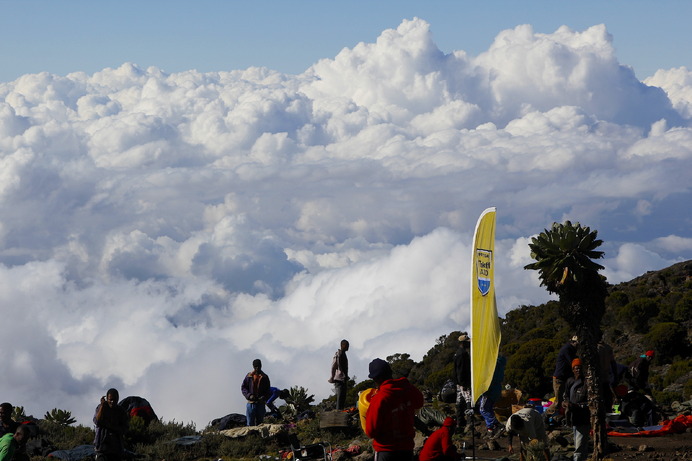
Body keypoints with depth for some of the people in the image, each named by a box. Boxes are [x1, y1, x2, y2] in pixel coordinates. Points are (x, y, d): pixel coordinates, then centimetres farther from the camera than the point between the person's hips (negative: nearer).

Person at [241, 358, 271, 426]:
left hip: (261, 403, 1)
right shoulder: (249, 376, 5)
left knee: (260, 422, 4)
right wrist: (249, 395, -11)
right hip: (251, 403, -1)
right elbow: (243, 387, 6)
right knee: (250, 423, -3)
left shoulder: (264, 377, 7)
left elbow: (268, 390, 9)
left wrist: (264, 397, -11)